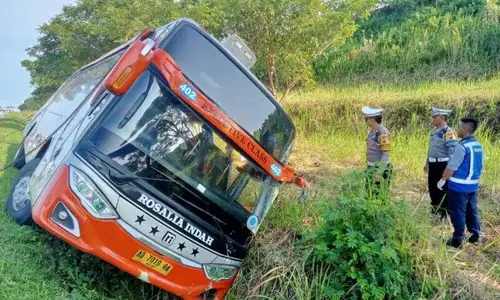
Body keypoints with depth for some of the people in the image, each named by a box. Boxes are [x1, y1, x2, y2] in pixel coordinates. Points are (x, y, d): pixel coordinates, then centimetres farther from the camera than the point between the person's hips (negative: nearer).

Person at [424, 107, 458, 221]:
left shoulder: (448, 133, -18)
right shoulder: (434, 131, 11)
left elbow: (453, 152, -21)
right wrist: (427, 163, 24)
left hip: (443, 165, -9)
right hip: (433, 165, 9)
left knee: (442, 189, 2)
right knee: (432, 187, 17)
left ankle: (444, 212, 15)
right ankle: (435, 209, 34)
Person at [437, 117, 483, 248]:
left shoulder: (461, 146, -20)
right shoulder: (479, 146, 7)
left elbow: (452, 167, -18)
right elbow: (479, 166, 15)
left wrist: (442, 180, -8)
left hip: (459, 186, -8)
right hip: (473, 185, 8)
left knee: (458, 212, 1)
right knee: (472, 210, 18)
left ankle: (458, 239, 8)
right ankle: (476, 235, 27)